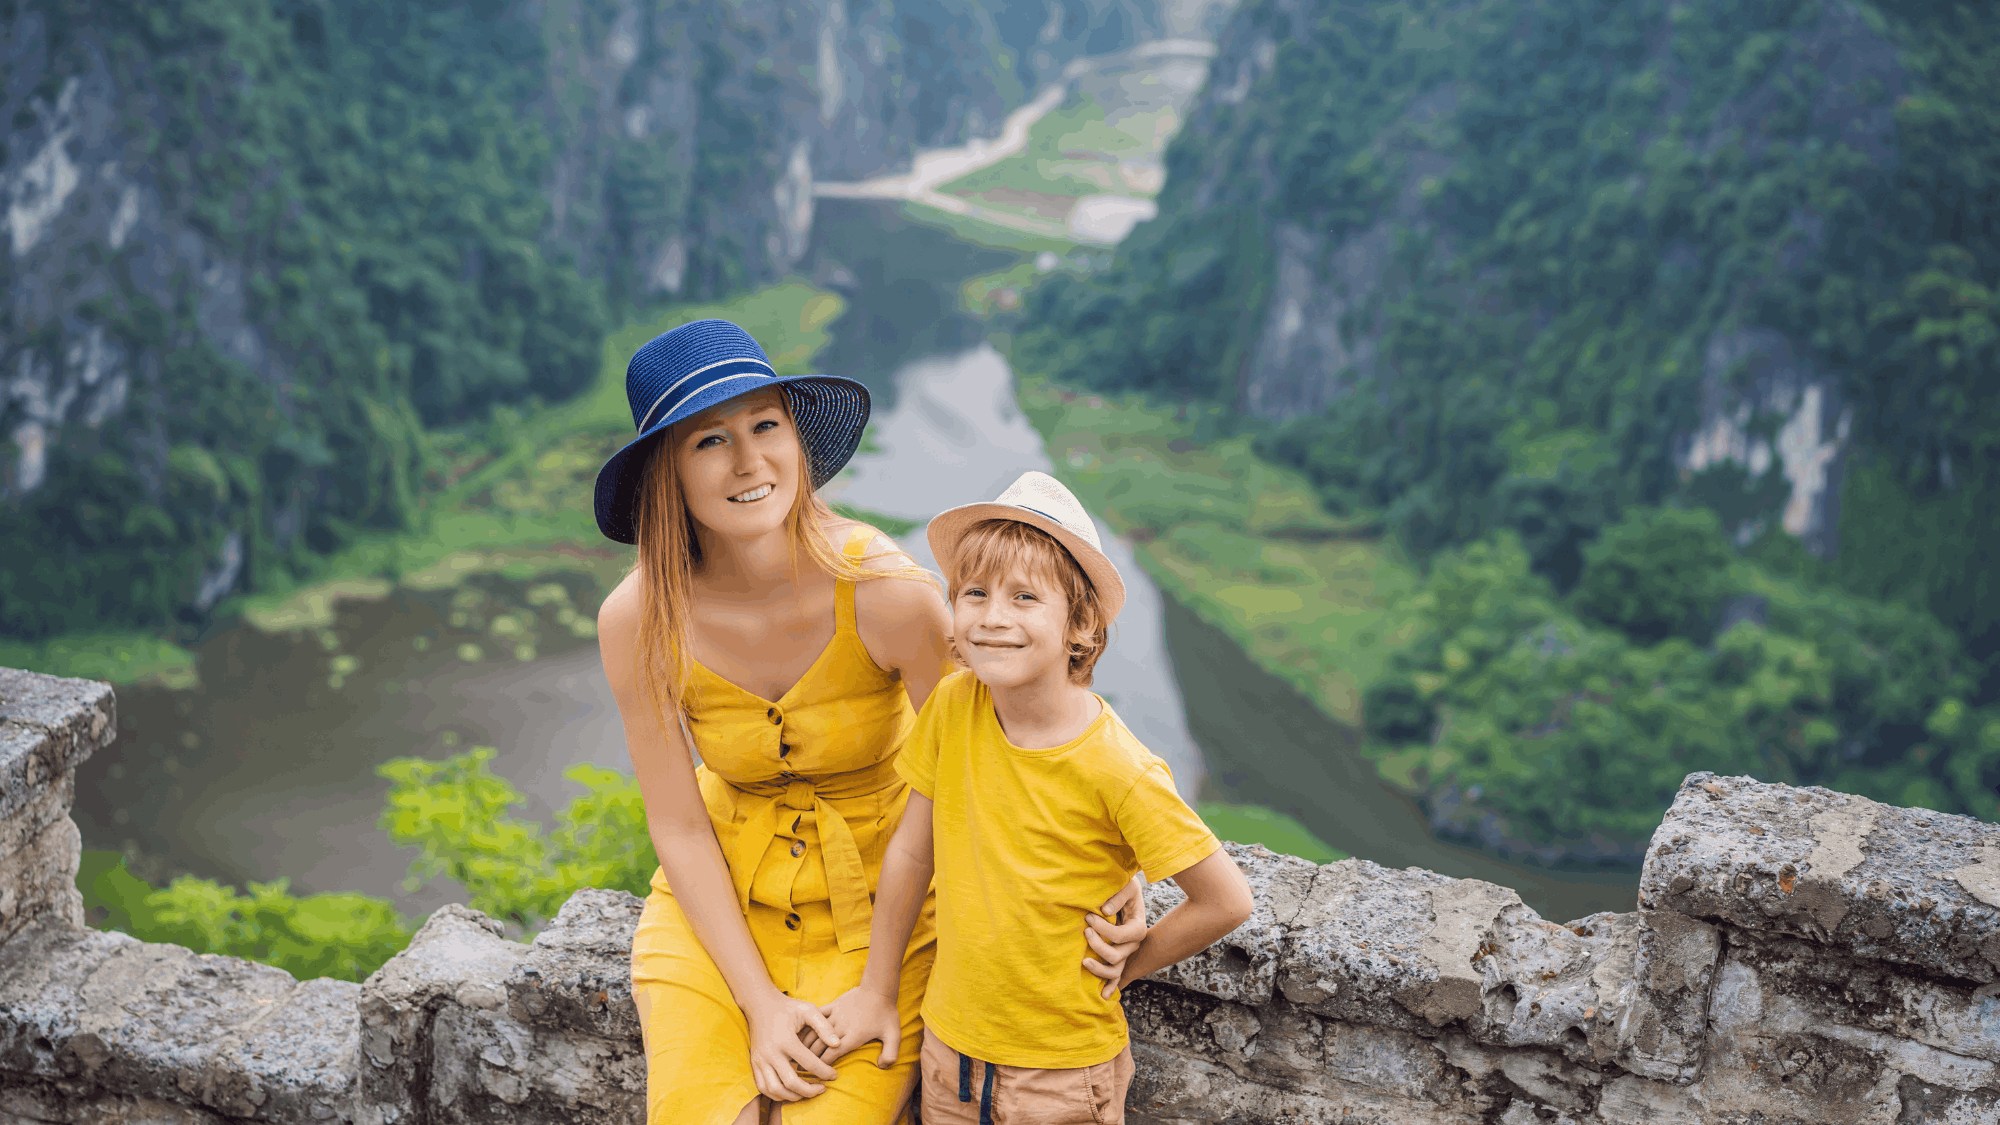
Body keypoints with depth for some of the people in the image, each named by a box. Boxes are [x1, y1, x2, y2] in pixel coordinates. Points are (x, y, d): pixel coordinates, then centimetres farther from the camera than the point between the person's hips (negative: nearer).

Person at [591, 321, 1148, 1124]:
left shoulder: (886, 592, -23)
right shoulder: (638, 623, -16)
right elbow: (678, 829, -8)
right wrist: (758, 1002, -12)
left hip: (876, 898, -1)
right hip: (720, 903, 2)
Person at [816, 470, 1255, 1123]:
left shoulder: (1118, 771, -23)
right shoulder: (952, 707, -11)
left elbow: (1226, 902, -15)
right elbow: (912, 849, 1)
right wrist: (876, 989, 8)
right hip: (949, 1046, 4)